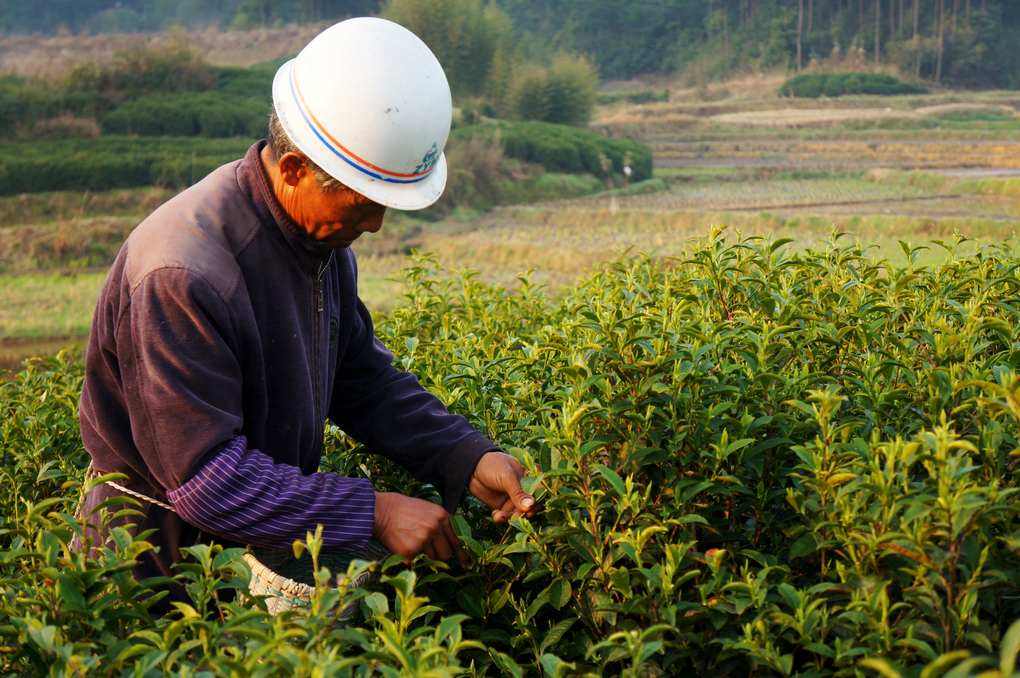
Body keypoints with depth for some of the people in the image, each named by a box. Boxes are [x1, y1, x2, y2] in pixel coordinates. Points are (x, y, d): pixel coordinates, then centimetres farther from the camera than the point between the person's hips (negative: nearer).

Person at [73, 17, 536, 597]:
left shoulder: (322, 235, -2)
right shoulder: (183, 275, -30)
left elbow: (363, 378, 8)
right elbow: (206, 479, -30)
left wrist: (467, 459, -6)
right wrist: (372, 512, -29)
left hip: (267, 543, 7)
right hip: (166, 564, -7)